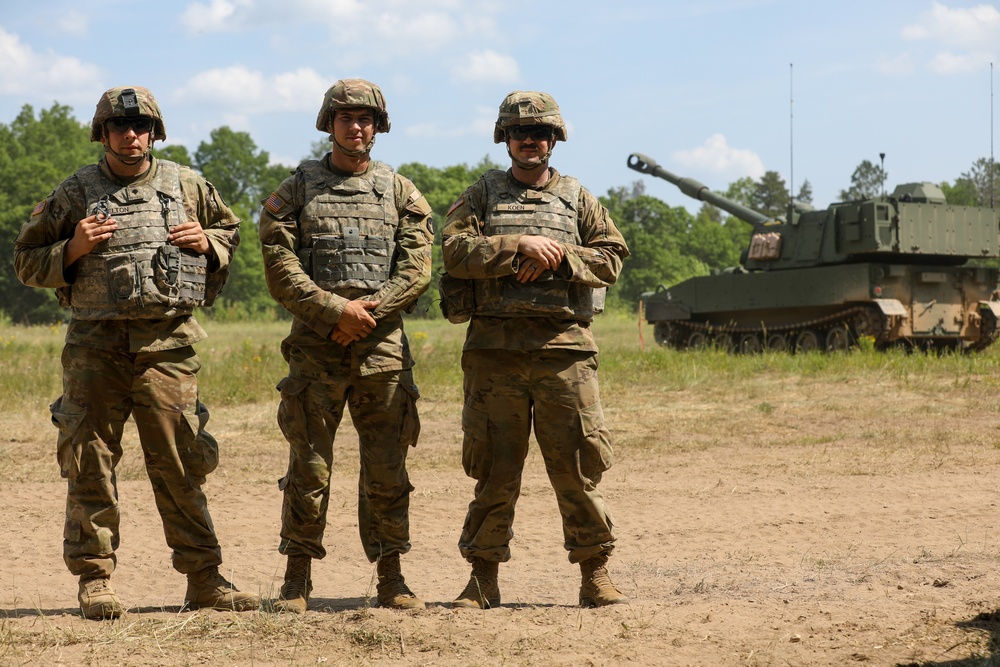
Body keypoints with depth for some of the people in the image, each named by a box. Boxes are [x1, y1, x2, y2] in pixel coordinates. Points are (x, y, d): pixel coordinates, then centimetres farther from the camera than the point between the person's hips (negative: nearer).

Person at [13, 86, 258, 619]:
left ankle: (203, 579, 7)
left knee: (179, 464, 1)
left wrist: (208, 243, 2)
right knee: (90, 461, -1)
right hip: (95, 343, -1)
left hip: (168, 345, 1)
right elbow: (27, 263, 10)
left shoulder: (188, 187, 10)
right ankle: (94, 579, 7)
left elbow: (230, 231, 24)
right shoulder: (74, 194, 5)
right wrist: (73, 249, -9)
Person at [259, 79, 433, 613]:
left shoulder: (400, 193, 12)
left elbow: (416, 271, 3)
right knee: (309, 466, -2)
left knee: (387, 469, 3)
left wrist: (368, 312, -10)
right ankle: (297, 579, 6)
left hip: (383, 347, 1)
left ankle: (390, 578, 11)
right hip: (315, 348, -1)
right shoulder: (297, 190, 8)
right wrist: (337, 309, -13)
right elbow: (281, 269, -2)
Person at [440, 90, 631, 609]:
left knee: (578, 464, -1)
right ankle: (484, 577, 11)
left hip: (564, 346, 1)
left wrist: (558, 256, -9)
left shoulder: (577, 198, 15)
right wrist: (519, 246, -12)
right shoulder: (482, 195, 11)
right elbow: (455, 249, -3)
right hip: (495, 347, 0)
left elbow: (611, 256, 6)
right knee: (494, 469, 3)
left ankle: (595, 574, 6)